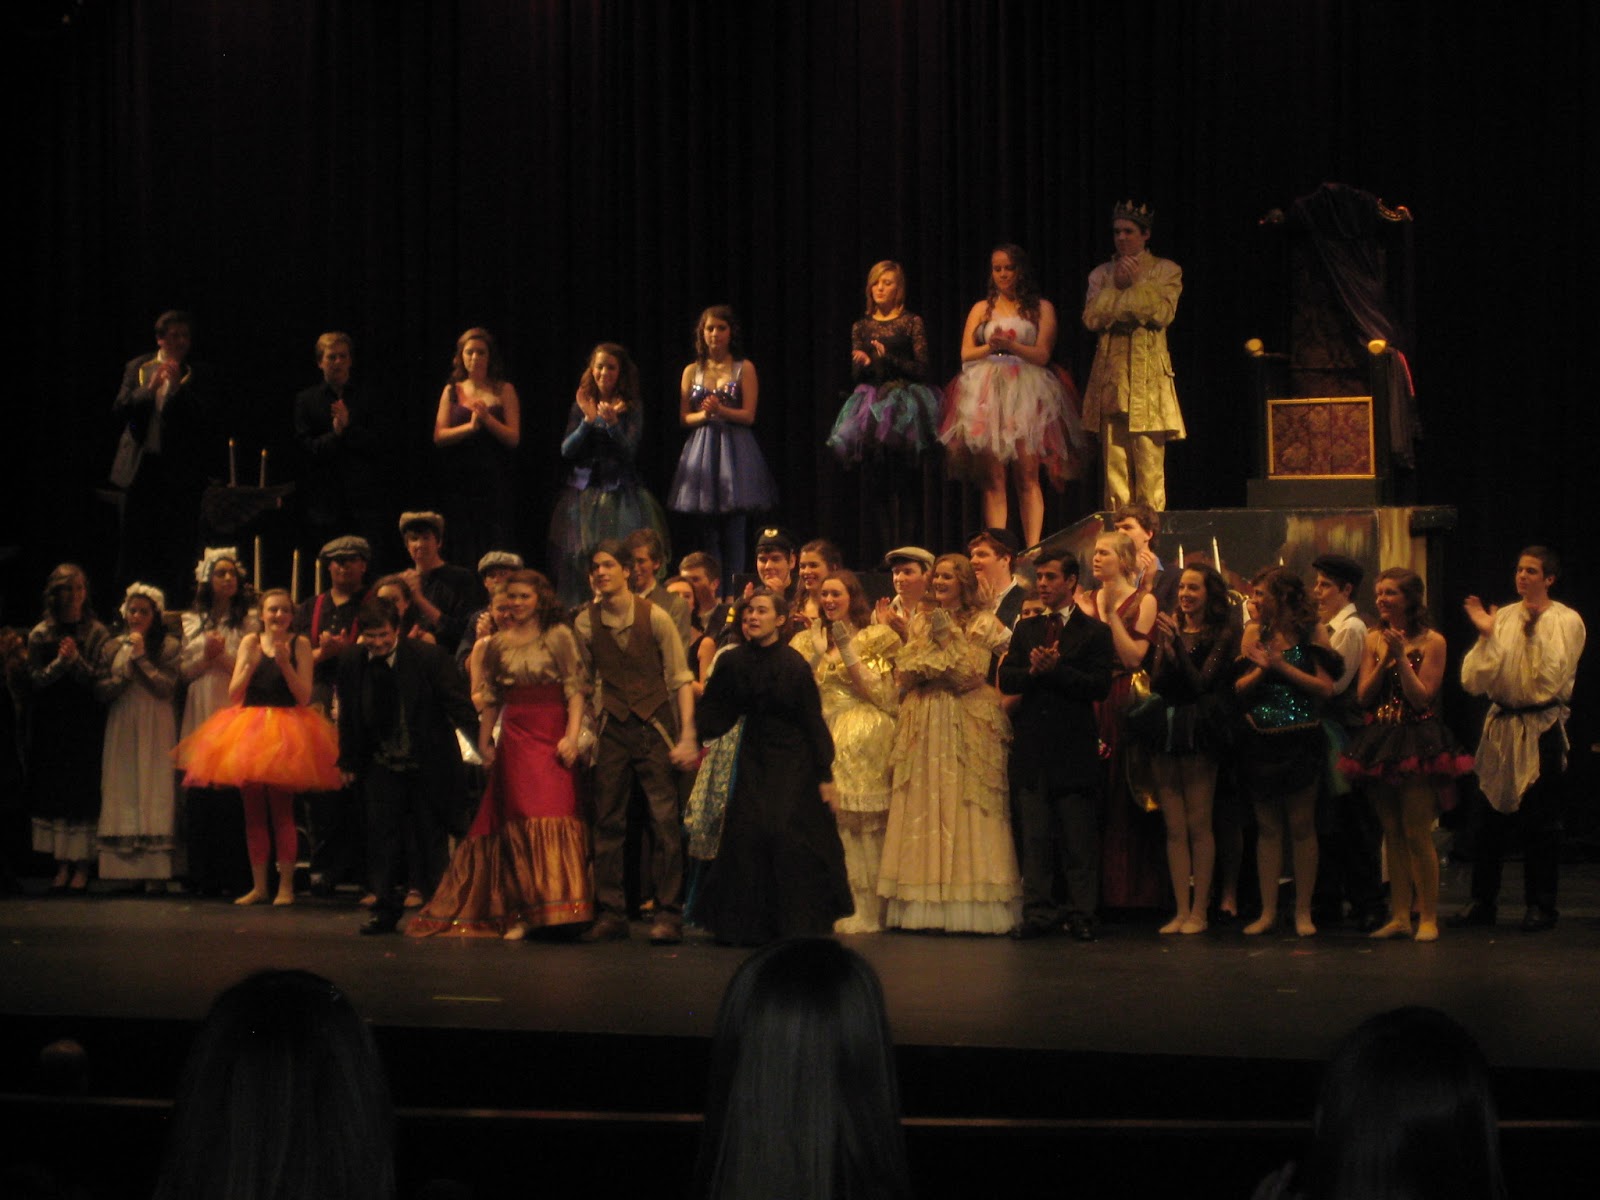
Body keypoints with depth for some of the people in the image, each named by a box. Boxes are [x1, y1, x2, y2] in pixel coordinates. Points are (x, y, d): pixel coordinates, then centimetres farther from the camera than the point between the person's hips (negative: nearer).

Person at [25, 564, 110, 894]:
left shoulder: (97, 634, 2)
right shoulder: (40, 634, 5)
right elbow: (36, 680, -1)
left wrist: (76, 661, -18)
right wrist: (59, 662, -16)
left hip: (86, 726, -2)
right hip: (51, 726, 2)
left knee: (84, 790, -4)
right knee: (55, 790, 1)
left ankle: (82, 866, -1)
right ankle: (62, 864, 6)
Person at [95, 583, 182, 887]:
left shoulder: (168, 646, 3)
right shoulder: (113, 647, 11)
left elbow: (167, 687, -9)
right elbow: (101, 691, 5)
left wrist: (141, 657, -10)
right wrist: (126, 671, -8)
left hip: (155, 729, -3)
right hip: (121, 729, 3)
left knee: (155, 791, -7)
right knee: (122, 791, -1)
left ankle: (155, 873, -9)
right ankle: (126, 868, 1)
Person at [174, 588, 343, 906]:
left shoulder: (299, 644, -1)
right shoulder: (250, 642, 5)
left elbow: (304, 696, -7)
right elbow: (234, 694, 0)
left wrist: (285, 663, -17)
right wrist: (249, 665, -15)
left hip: (285, 732, -3)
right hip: (248, 729, 3)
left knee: (282, 810, -4)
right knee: (253, 811, 7)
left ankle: (286, 885, 2)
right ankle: (258, 886, 14)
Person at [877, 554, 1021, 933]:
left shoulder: (982, 625, 3)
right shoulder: (922, 623, 16)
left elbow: (973, 675, -5)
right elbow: (904, 675, 9)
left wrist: (948, 639, -5)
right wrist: (931, 642, -3)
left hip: (966, 728, -4)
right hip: (923, 727, 4)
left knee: (964, 811, -7)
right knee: (923, 809, -2)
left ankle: (969, 906, -7)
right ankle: (925, 905, -2)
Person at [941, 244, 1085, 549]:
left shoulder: (1041, 308, 10)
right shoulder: (982, 309, 18)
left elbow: (1043, 354, 1)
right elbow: (966, 353, 11)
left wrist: (1011, 345, -15)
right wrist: (991, 347, -8)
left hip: (1026, 396, -2)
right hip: (988, 396, 2)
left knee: (1028, 476, -8)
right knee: (993, 478, -4)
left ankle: (1032, 547, -10)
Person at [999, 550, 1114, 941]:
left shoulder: (1094, 631, 1)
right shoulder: (1026, 628, 15)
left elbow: (1099, 686, -10)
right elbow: (1005, 680, 5)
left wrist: (1054, 670, -17)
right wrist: (1033, 671, -14)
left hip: (1074, 750, -4)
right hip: (1033, 748, 4)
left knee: (1079, 841, 0)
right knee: (1035, 839, 6)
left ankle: (1081, 915, 5)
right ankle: (1038, 913, 10)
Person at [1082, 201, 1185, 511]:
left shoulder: (1166, 271, 9)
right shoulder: (1101, 274, 17)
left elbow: (1162, 313, -7)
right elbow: (1091, 318, 2)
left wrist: (1134, 284, -5)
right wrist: (1117, 286, -4)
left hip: (1148, 370, -3)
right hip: (1111, 370, 3)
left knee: (1149, 457, -9)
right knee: (1114, 460, -2)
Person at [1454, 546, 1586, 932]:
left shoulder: (1565, 621, -2)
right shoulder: (1502, 618, 7)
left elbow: (1552, 678, -15)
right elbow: (1474, 680, 0)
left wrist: (1536, 630, -16)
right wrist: (1485, 636, -11)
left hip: (1541, 729, -4)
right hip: (1500, 726, 4)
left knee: (1540, 820, 1)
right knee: (1489, 816, 7)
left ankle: (1541, 906, 10)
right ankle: (1483, 902, 16)